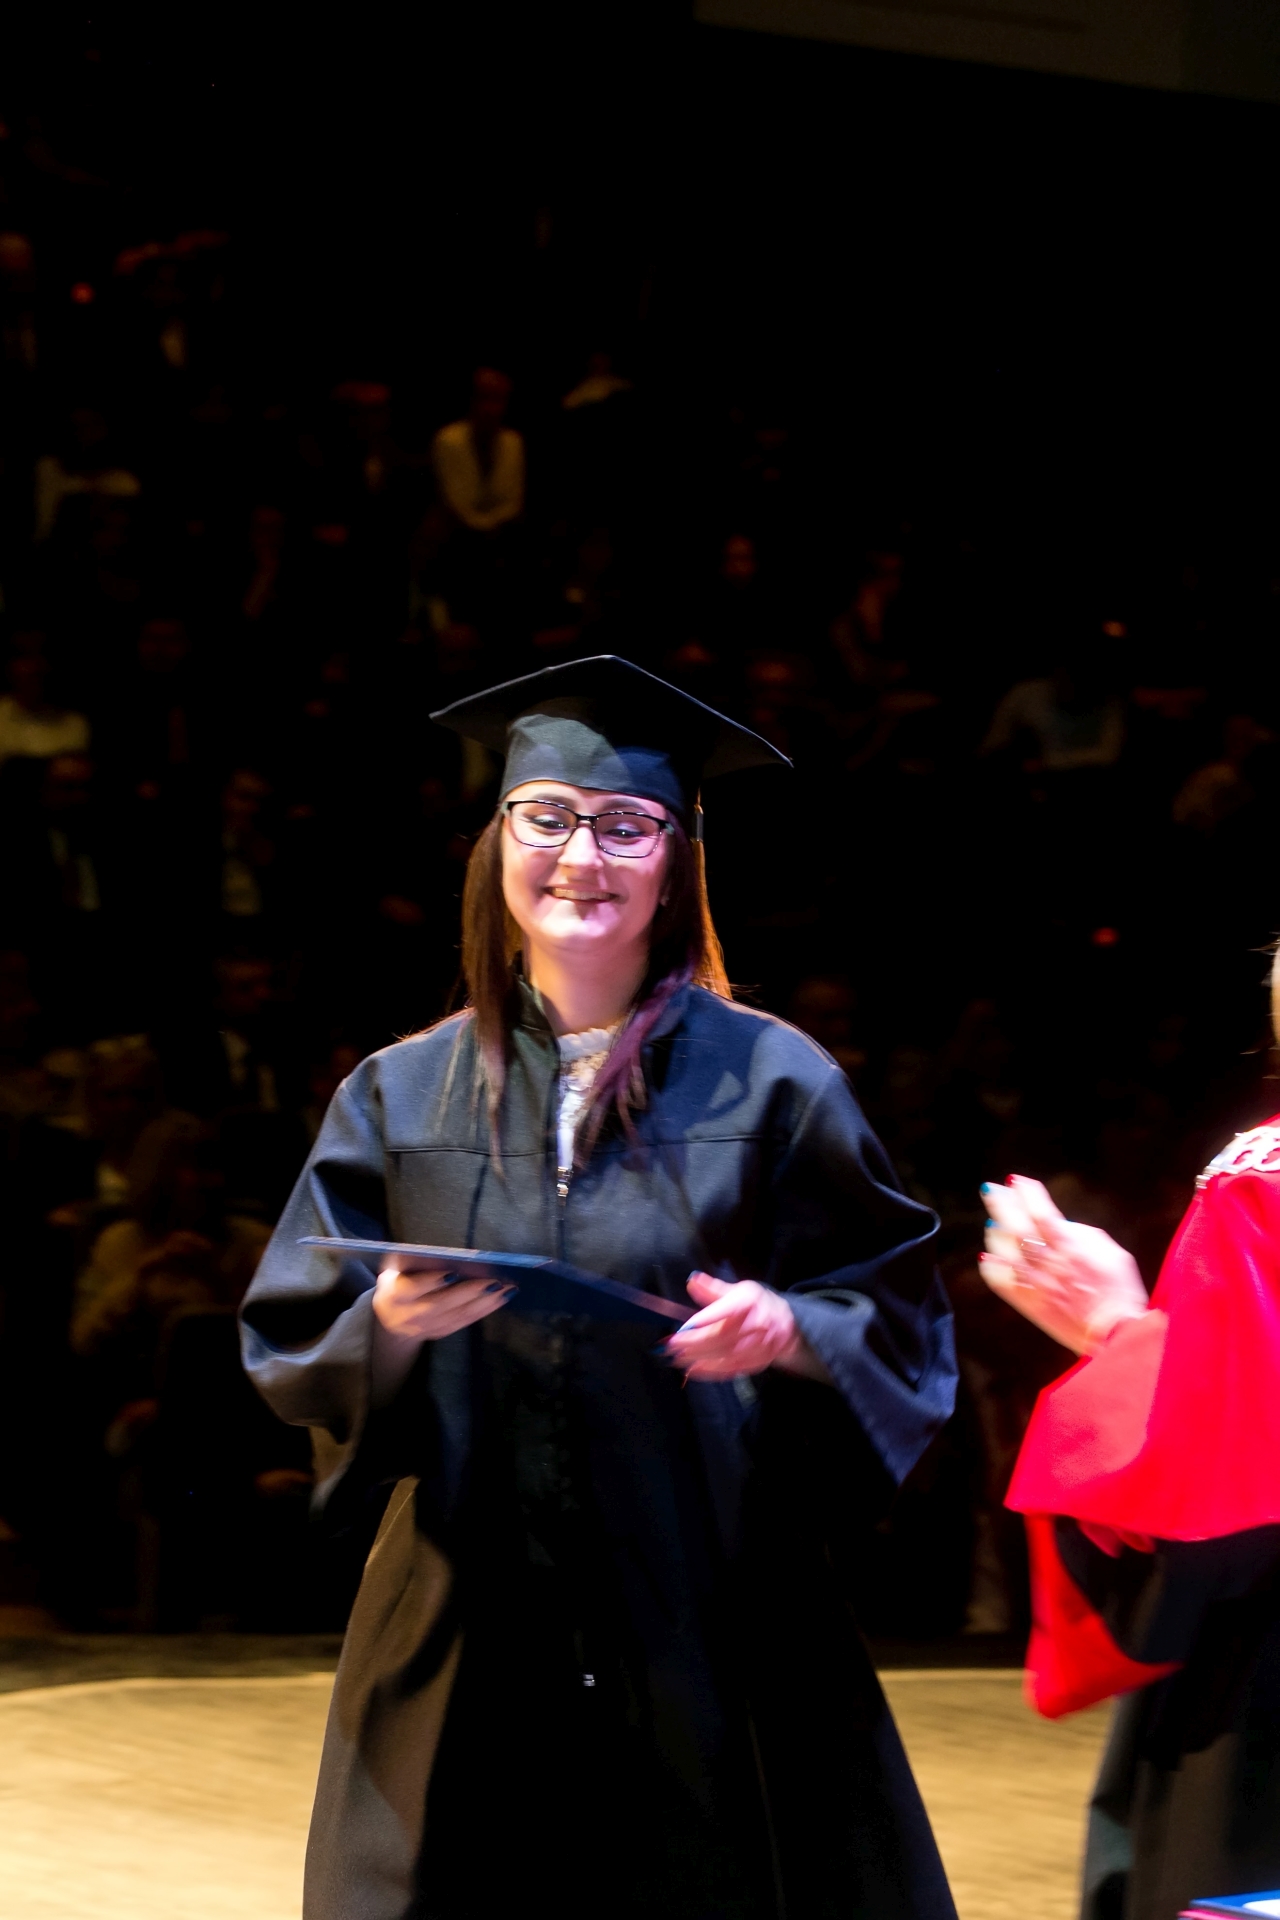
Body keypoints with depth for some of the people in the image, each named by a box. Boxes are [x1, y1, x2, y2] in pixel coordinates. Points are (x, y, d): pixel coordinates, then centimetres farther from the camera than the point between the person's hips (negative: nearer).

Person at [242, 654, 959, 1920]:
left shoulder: (769, 1085, 2)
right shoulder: (404, 1096, 7)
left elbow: (901, 1328, 2)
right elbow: (290, 1356, 5)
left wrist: (789, 1331, -18)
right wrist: (388, 1326, -16)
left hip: (713, 1630, -2)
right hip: (473, 1647, 2)